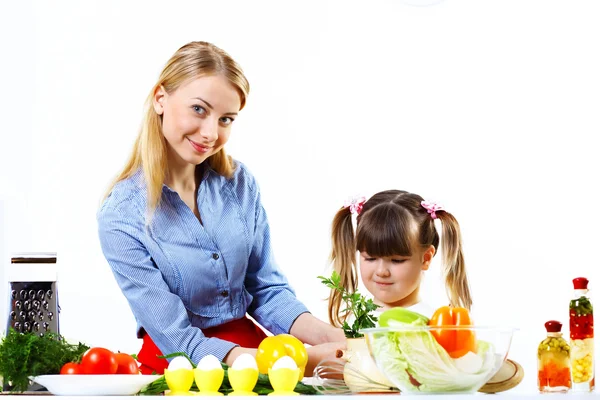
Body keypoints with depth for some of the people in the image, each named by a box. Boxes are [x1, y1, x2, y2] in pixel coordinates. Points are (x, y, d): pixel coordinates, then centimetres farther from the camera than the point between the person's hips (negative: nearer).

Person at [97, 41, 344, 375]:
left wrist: (325, 336, -12)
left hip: (252, 351, 4)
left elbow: (267, 290, 8)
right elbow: (178, 340, -15)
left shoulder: (240, 184, 2)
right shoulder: (121, 216, -11)